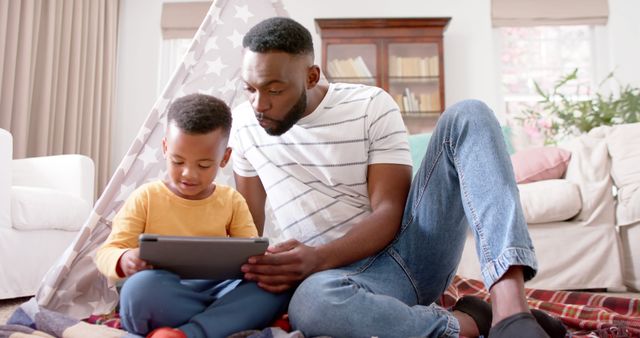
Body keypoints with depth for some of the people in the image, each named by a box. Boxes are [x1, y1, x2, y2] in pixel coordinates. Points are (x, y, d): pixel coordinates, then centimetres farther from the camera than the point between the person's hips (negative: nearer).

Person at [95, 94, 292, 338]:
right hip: (162, 299, -2)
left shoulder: (233, 202, 10)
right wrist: (124, 261, -24)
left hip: (217, 293, 3)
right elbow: (106, 253, 1)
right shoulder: (146, 198, 4)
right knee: (142, 285, -36)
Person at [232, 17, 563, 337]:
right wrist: (256, 265, -9)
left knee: (468, 115, -19)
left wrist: (318, 258, -26)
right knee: (311, 303, -40)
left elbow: (389, 213, -10)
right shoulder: (244, 125, 5)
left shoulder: (372, 106, -3)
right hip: (343, 274, 0)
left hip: (410, 246, 1)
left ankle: (510, 311, -33)